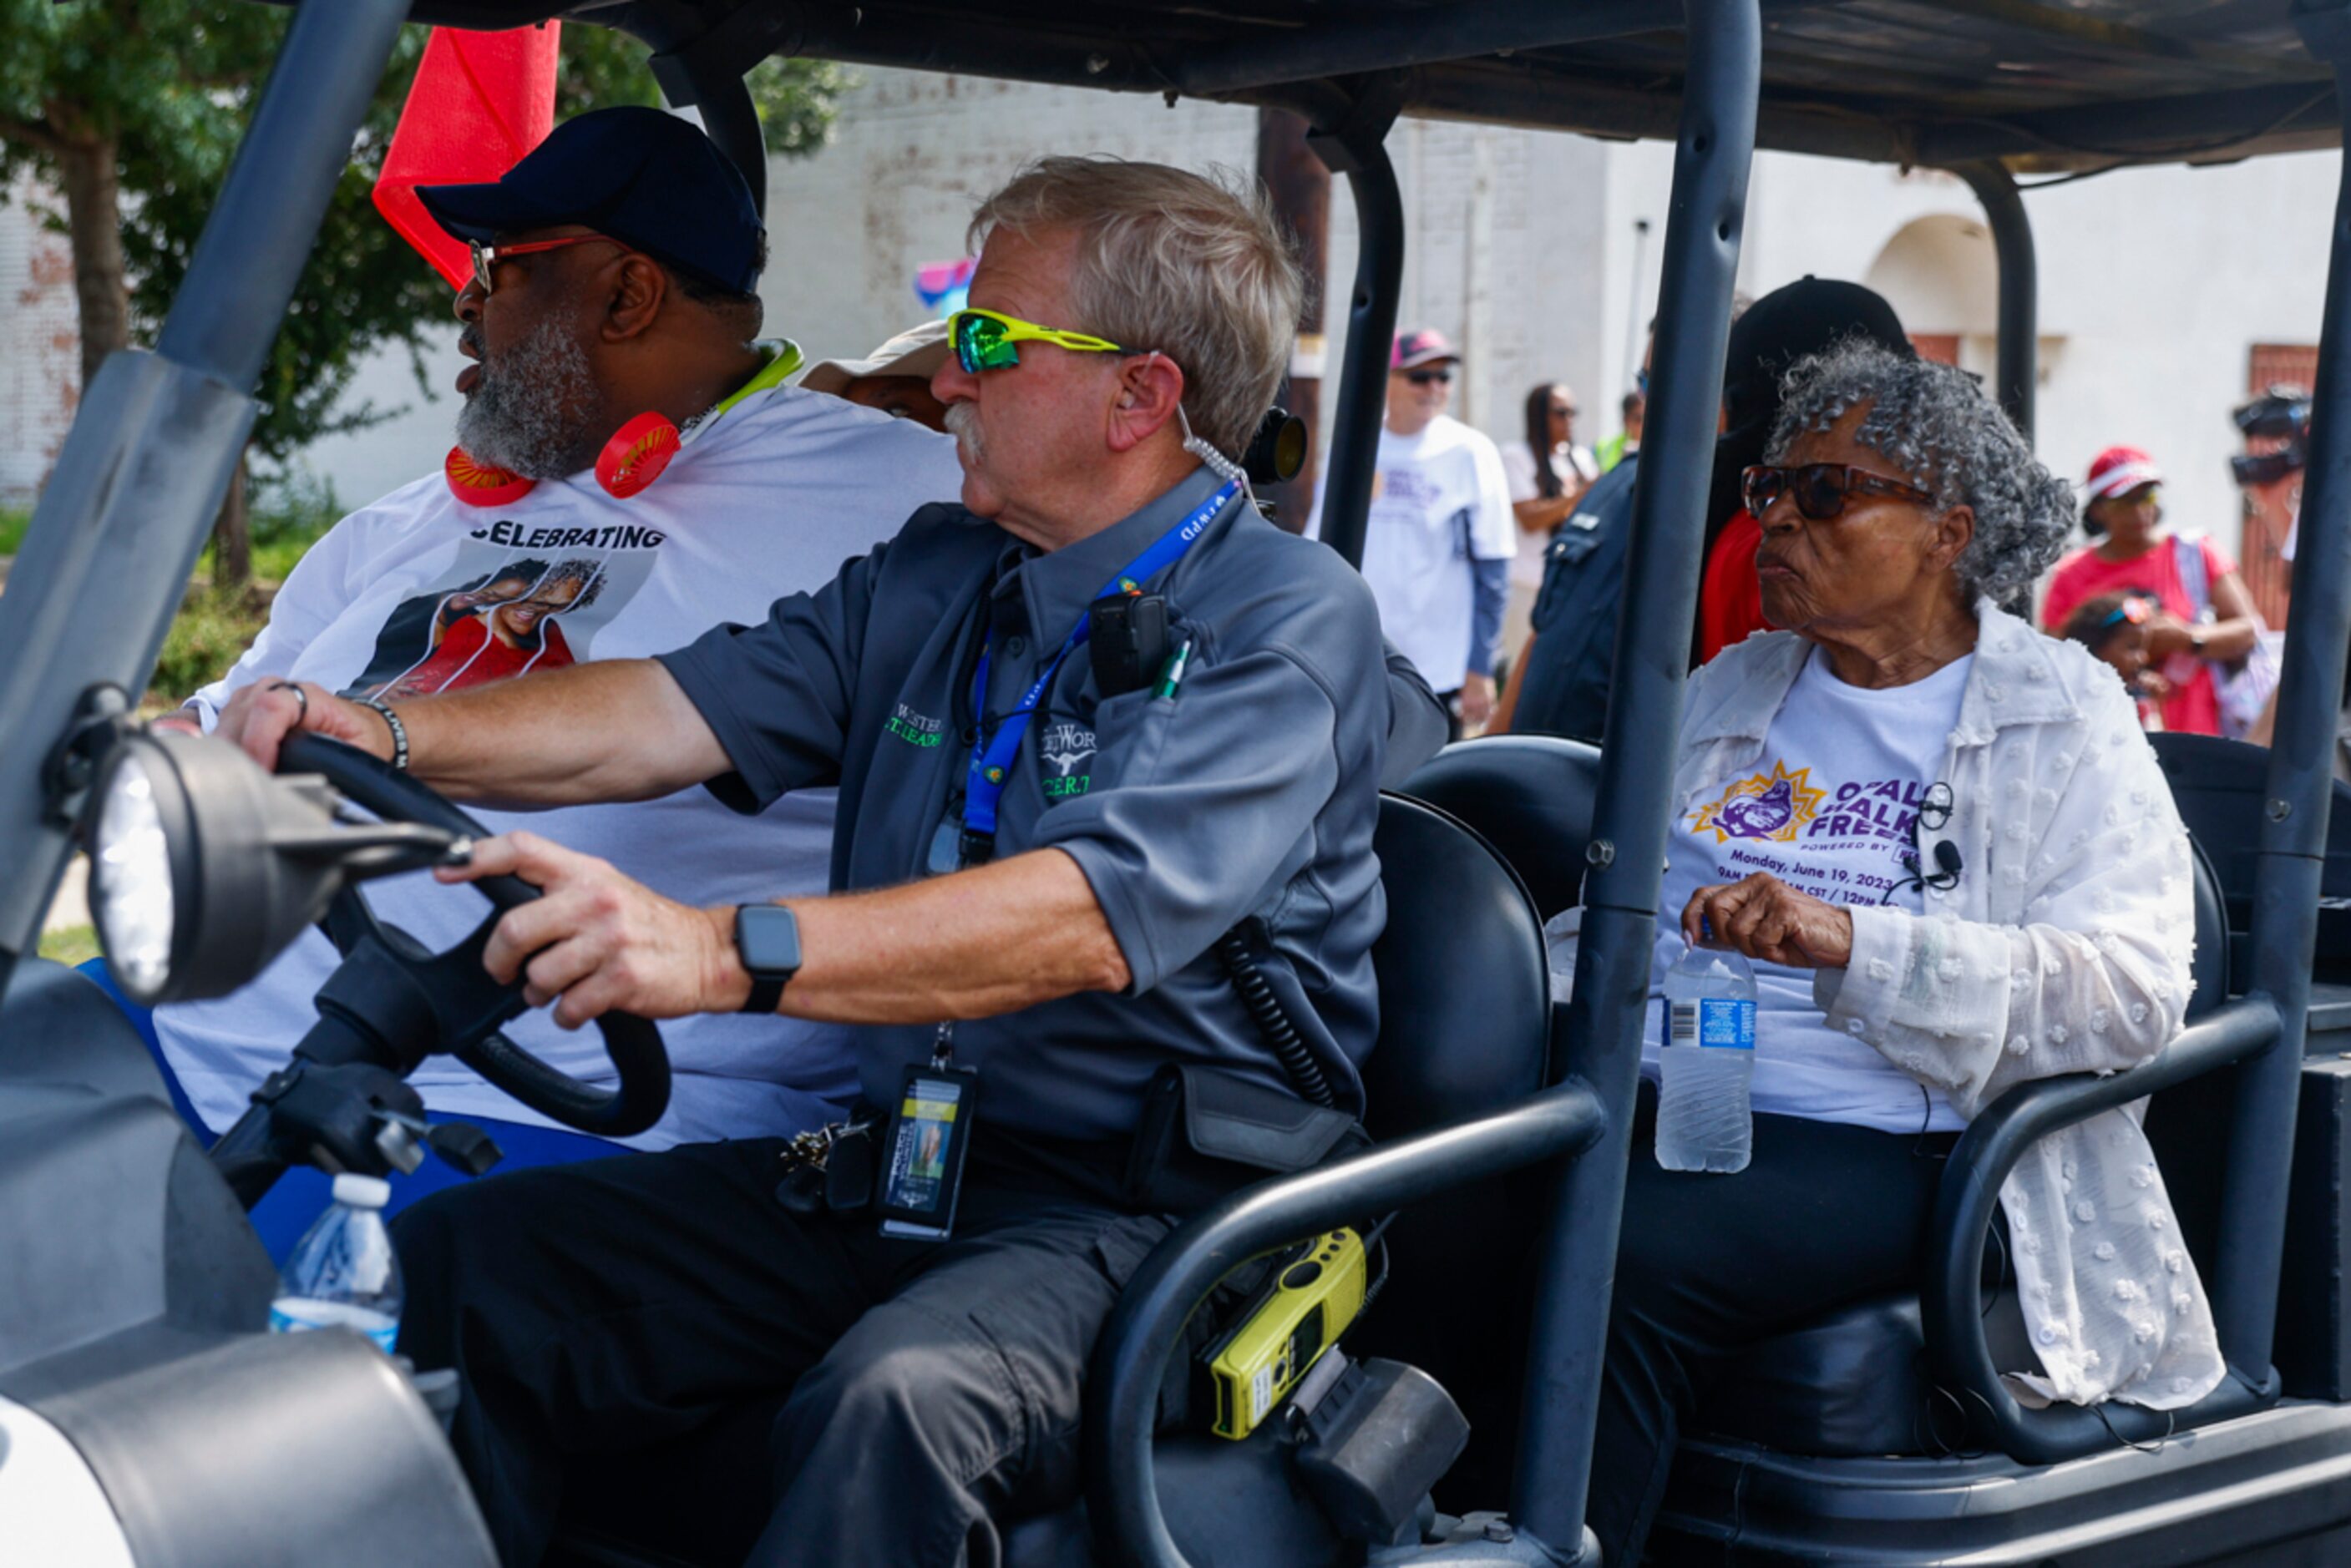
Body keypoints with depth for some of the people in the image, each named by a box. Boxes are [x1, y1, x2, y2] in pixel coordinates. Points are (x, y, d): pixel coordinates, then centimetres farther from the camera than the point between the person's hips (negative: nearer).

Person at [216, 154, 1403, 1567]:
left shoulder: (1291, 619, -11)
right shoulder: (933, 578, 14)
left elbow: (1102, 913, -27)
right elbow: (675, 714, 6)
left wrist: (727, 954, -39)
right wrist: (387, 736, -11)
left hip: (1160, 1206, -7)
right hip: (903, 1166, 7)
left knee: (897, 1397, -36)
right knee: (459, 1262, -8)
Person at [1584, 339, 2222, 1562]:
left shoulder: (2066, 720, 3)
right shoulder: (1725, 694, 21)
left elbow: (2135, 989, -10)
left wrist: (1852, 944, -21)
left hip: (1886, 1148, -5)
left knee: (1619, 1259, -31)